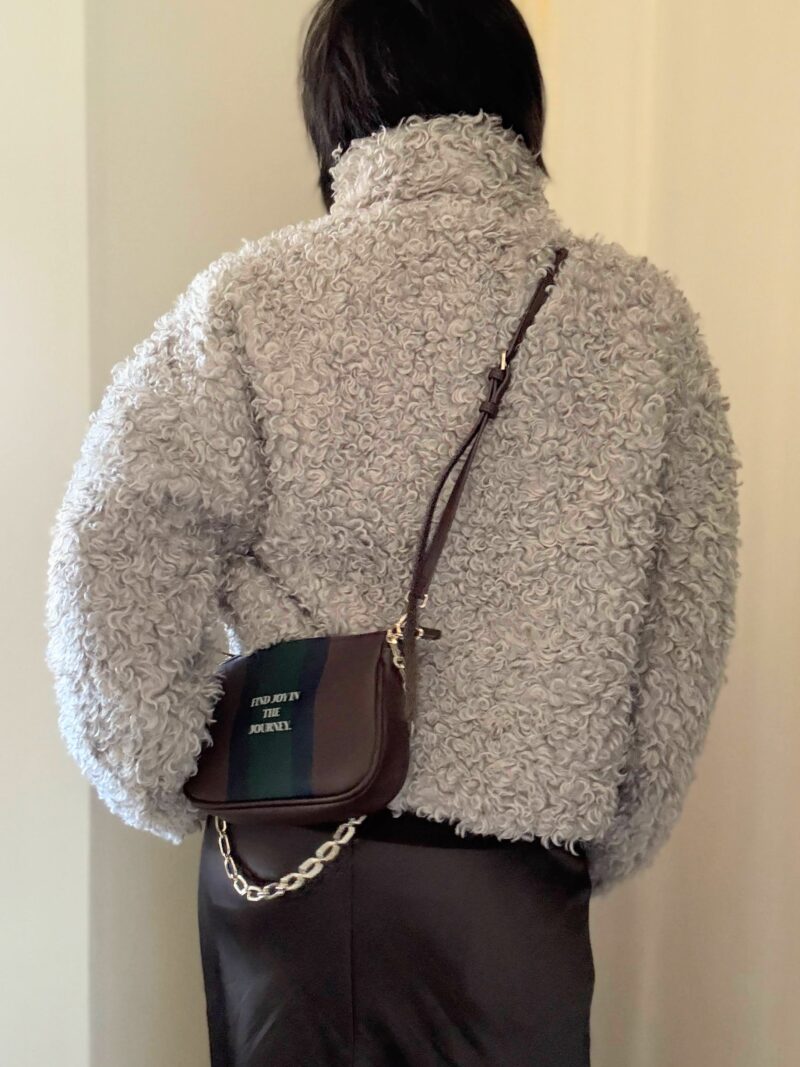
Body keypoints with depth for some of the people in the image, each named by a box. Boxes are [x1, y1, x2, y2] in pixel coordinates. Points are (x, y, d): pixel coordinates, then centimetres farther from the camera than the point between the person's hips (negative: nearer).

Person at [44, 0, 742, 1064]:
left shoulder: (250, 302, -8)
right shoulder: (644, 316, -3)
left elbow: (110, 569, -14)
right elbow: (687, 628, 1)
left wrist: (175, 787, 1)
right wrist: (608, 843, 12)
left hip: (289, 849, 0)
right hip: (518, 875, 1)